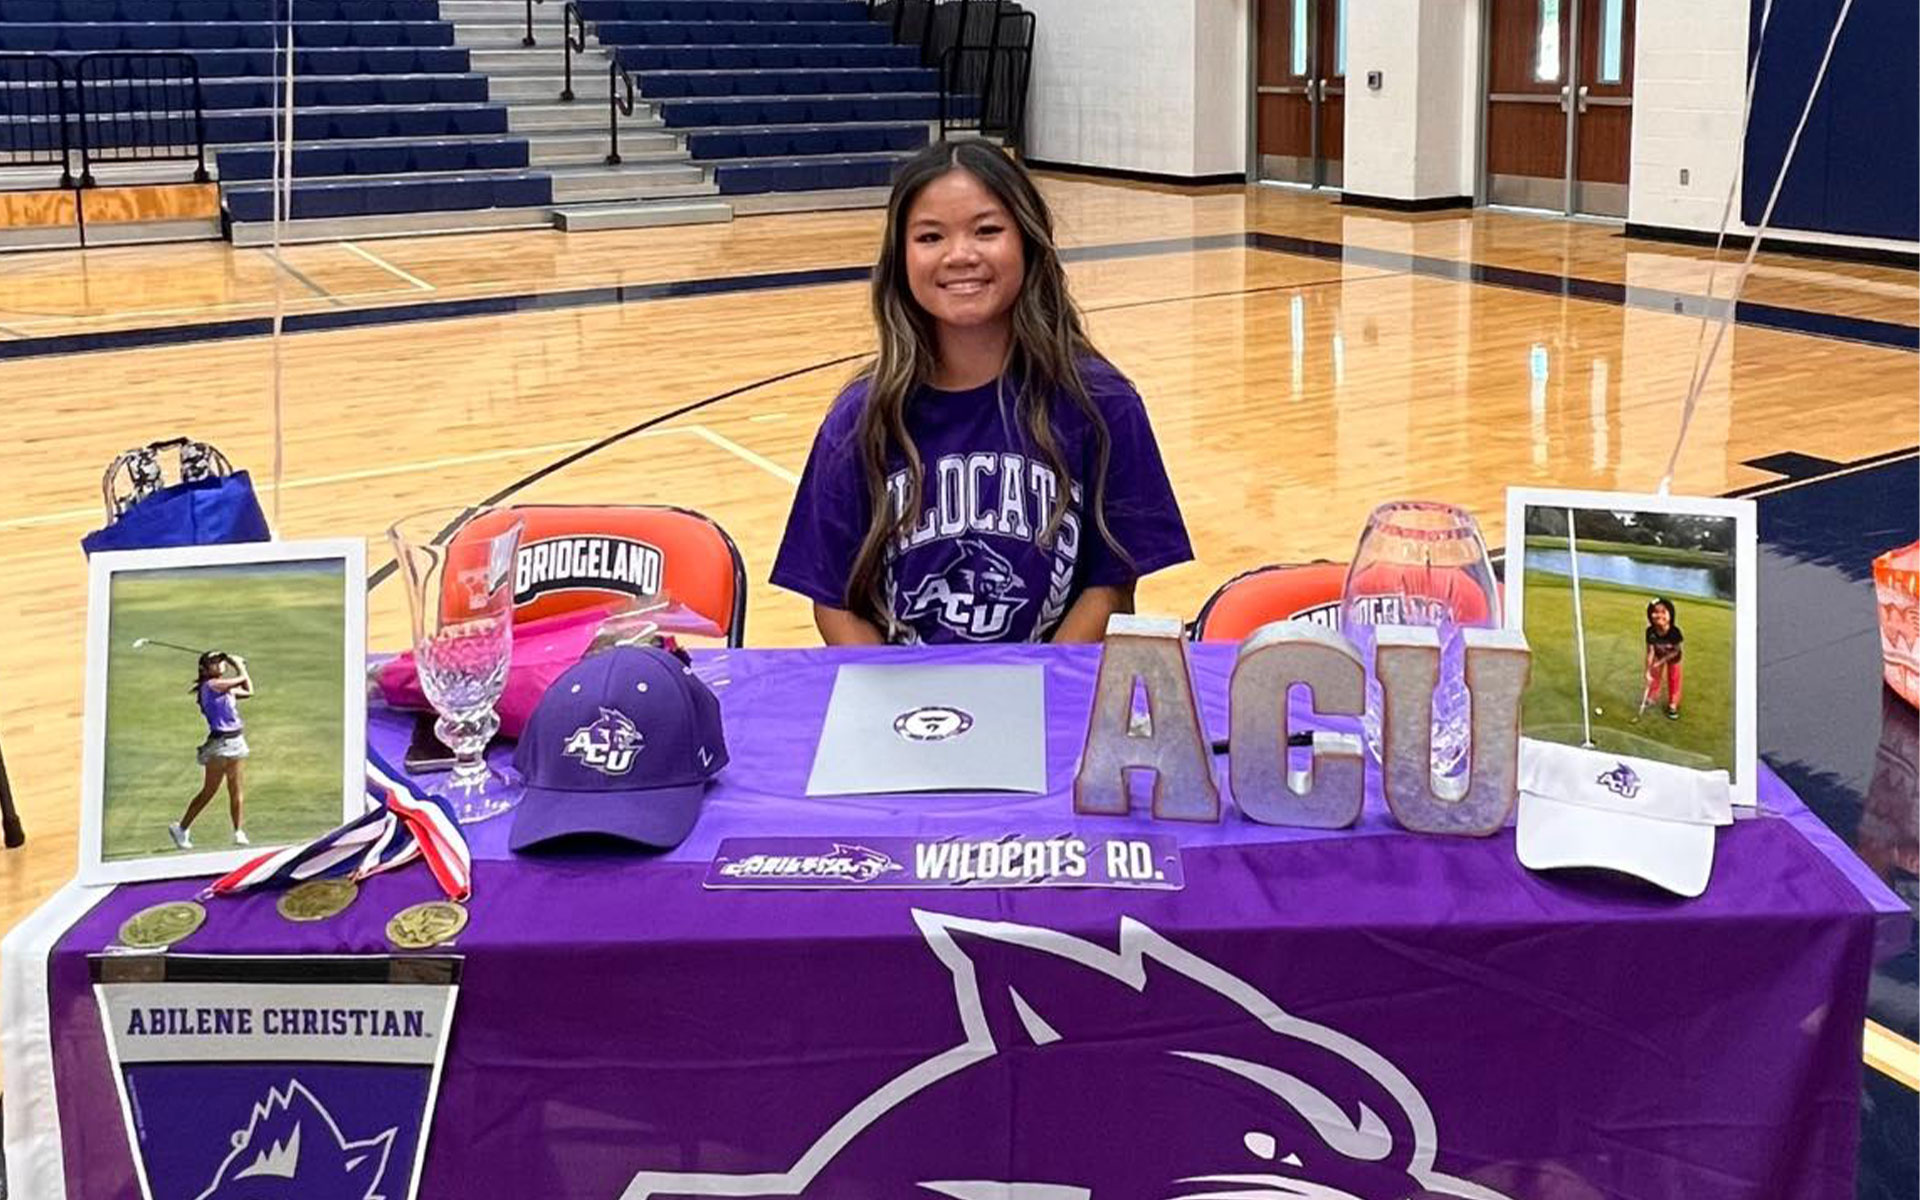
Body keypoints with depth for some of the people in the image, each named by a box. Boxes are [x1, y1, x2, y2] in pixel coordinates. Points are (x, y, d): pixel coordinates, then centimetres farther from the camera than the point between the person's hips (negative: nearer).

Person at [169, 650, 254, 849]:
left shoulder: (226, 688, 13)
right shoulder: (210, 685, -12)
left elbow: (248, 692, 14)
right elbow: (242, 680, -12)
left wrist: (238, 665, 15)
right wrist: (239, 665, 7)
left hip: (236, 742, 8)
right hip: (220, 742, -8)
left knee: (238, 791, 3)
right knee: (209, 791, -2)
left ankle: (239, 832, 3)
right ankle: (181, 828, 10)